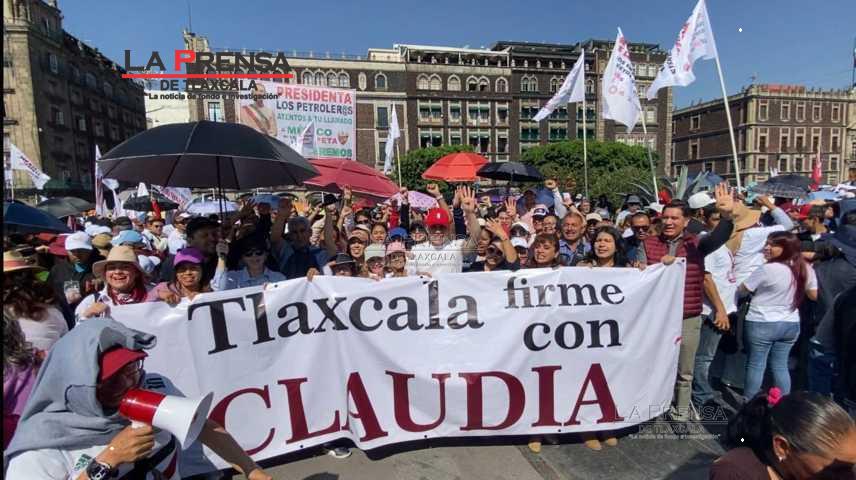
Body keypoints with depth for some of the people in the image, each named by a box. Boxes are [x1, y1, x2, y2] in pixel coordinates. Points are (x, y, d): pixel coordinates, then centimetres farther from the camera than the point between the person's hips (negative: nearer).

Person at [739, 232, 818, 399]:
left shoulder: (767, 269, -20)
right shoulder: (806, 269, -1)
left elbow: (743, 289, -9)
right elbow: (814, 296, 10)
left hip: (762, 324, -6)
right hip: (791, 324, 6)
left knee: (756, 365, 4)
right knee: (780, 366, 15)